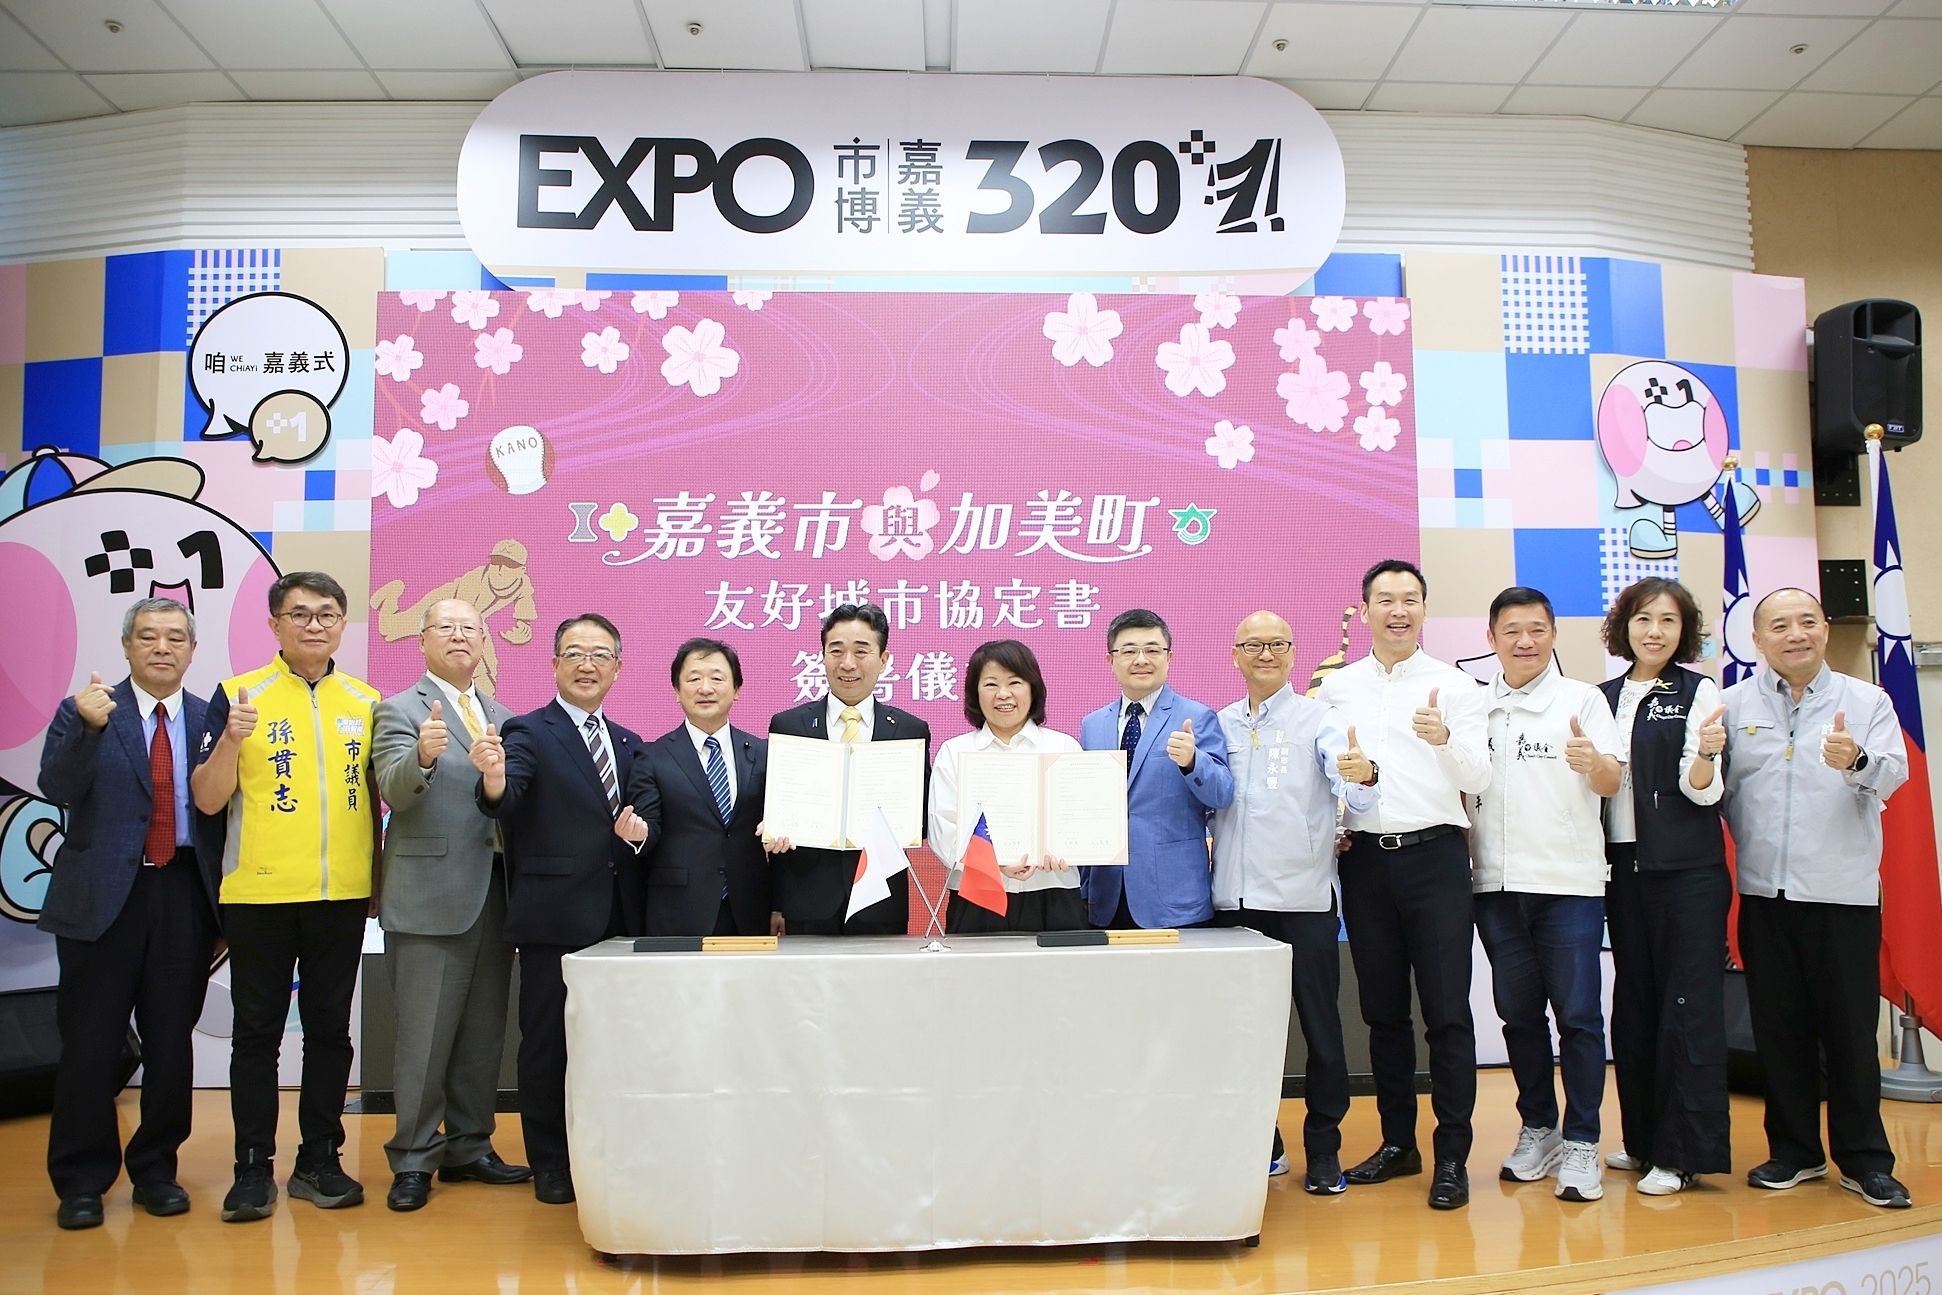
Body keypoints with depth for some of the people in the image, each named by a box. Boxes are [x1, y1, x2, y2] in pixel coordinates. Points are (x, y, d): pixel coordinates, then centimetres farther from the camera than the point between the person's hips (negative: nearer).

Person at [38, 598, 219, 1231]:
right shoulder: (84, 711, 3)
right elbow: (58, 788, -11)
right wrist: (90, 728, -26)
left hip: (184, 894, 2)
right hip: (102, 895, -1)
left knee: (171, 1039, 8)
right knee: (91, 1041, 4)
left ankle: (156, 1169, 23)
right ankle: (80, 1182, 19)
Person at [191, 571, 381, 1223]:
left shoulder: (366, 702, 8)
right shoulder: (238, 695, -1)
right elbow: (207, 799, -4)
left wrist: (378, 876, 9)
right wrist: (232, 738, -21)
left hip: (343, 895, 3)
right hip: (260, 894, -2)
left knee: (330, 1028, 10)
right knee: (257, 1031, 6)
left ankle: (320, 1159, 21)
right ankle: (253, 1167, 17)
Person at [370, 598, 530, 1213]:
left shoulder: (501, 717, 16)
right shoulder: (401, 710, -2)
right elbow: (395, 790, -19)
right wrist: (422, 756, -38)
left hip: (495, 892, 6)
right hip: (431, 895, -6)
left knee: (484, 1031, 12)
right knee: (425, 1036, 0)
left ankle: (469, 1148, 24)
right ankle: (414, 1160, 13)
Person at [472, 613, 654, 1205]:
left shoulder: (628, 744, 14)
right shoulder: (528, 732, -5)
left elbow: (645, 811, 7)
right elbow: (504, 799, -22)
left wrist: (639, 827, -16)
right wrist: (493, 777, -45)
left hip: (619, 917, 5)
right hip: (554, 917, -5)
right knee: (547, 1042, 5)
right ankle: (551, 1165, 19)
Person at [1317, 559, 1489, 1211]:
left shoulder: (1455, 685, 2)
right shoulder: (1335, 688, 9)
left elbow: (1478, 779, -5)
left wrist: (1447, 739, -23)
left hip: (1434, 856, -3)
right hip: (1364, 859, 3)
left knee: (1447, 1011, -3)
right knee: (1382, 1010, 11)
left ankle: (1452, 1155, 7)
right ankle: (1398, 1141, 23)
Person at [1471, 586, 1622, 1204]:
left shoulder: (1582, 699, 1)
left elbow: (1612, 782, -9)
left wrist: (1593, 763, -29)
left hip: (1569, 881, -3)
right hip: (1496, 881, 3)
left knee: (1577, 1013, -1)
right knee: (1518, 1011, 11)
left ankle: (1580, 1143, 9)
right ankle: (1538, 1129, 24)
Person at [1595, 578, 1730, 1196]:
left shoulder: (1699, 691, -4)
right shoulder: (1604, 696, 10)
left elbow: (1702, 791, -12)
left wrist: (1706, 756, -31)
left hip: (1687, 868, -5)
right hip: (1624, 864, 5)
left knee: (1687, 1005, -2)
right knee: (1633, 1000, 11)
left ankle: (1683, 1153, 5)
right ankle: (1644, 1138, 23)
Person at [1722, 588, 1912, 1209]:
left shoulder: (1868, 702, 4)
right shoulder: (1735, 705, 6)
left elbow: (1893, 772, -11)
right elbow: (1715, 788, 6)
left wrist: (1857, 761, -31)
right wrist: (1747, 850, -5)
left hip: (1844, 891, -1)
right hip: (1765, 892, 2)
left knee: (1850, 1028, 3)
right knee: (1779, 1027, 8)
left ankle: (1865, 1159, 17)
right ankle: (1793, 1150, 21)